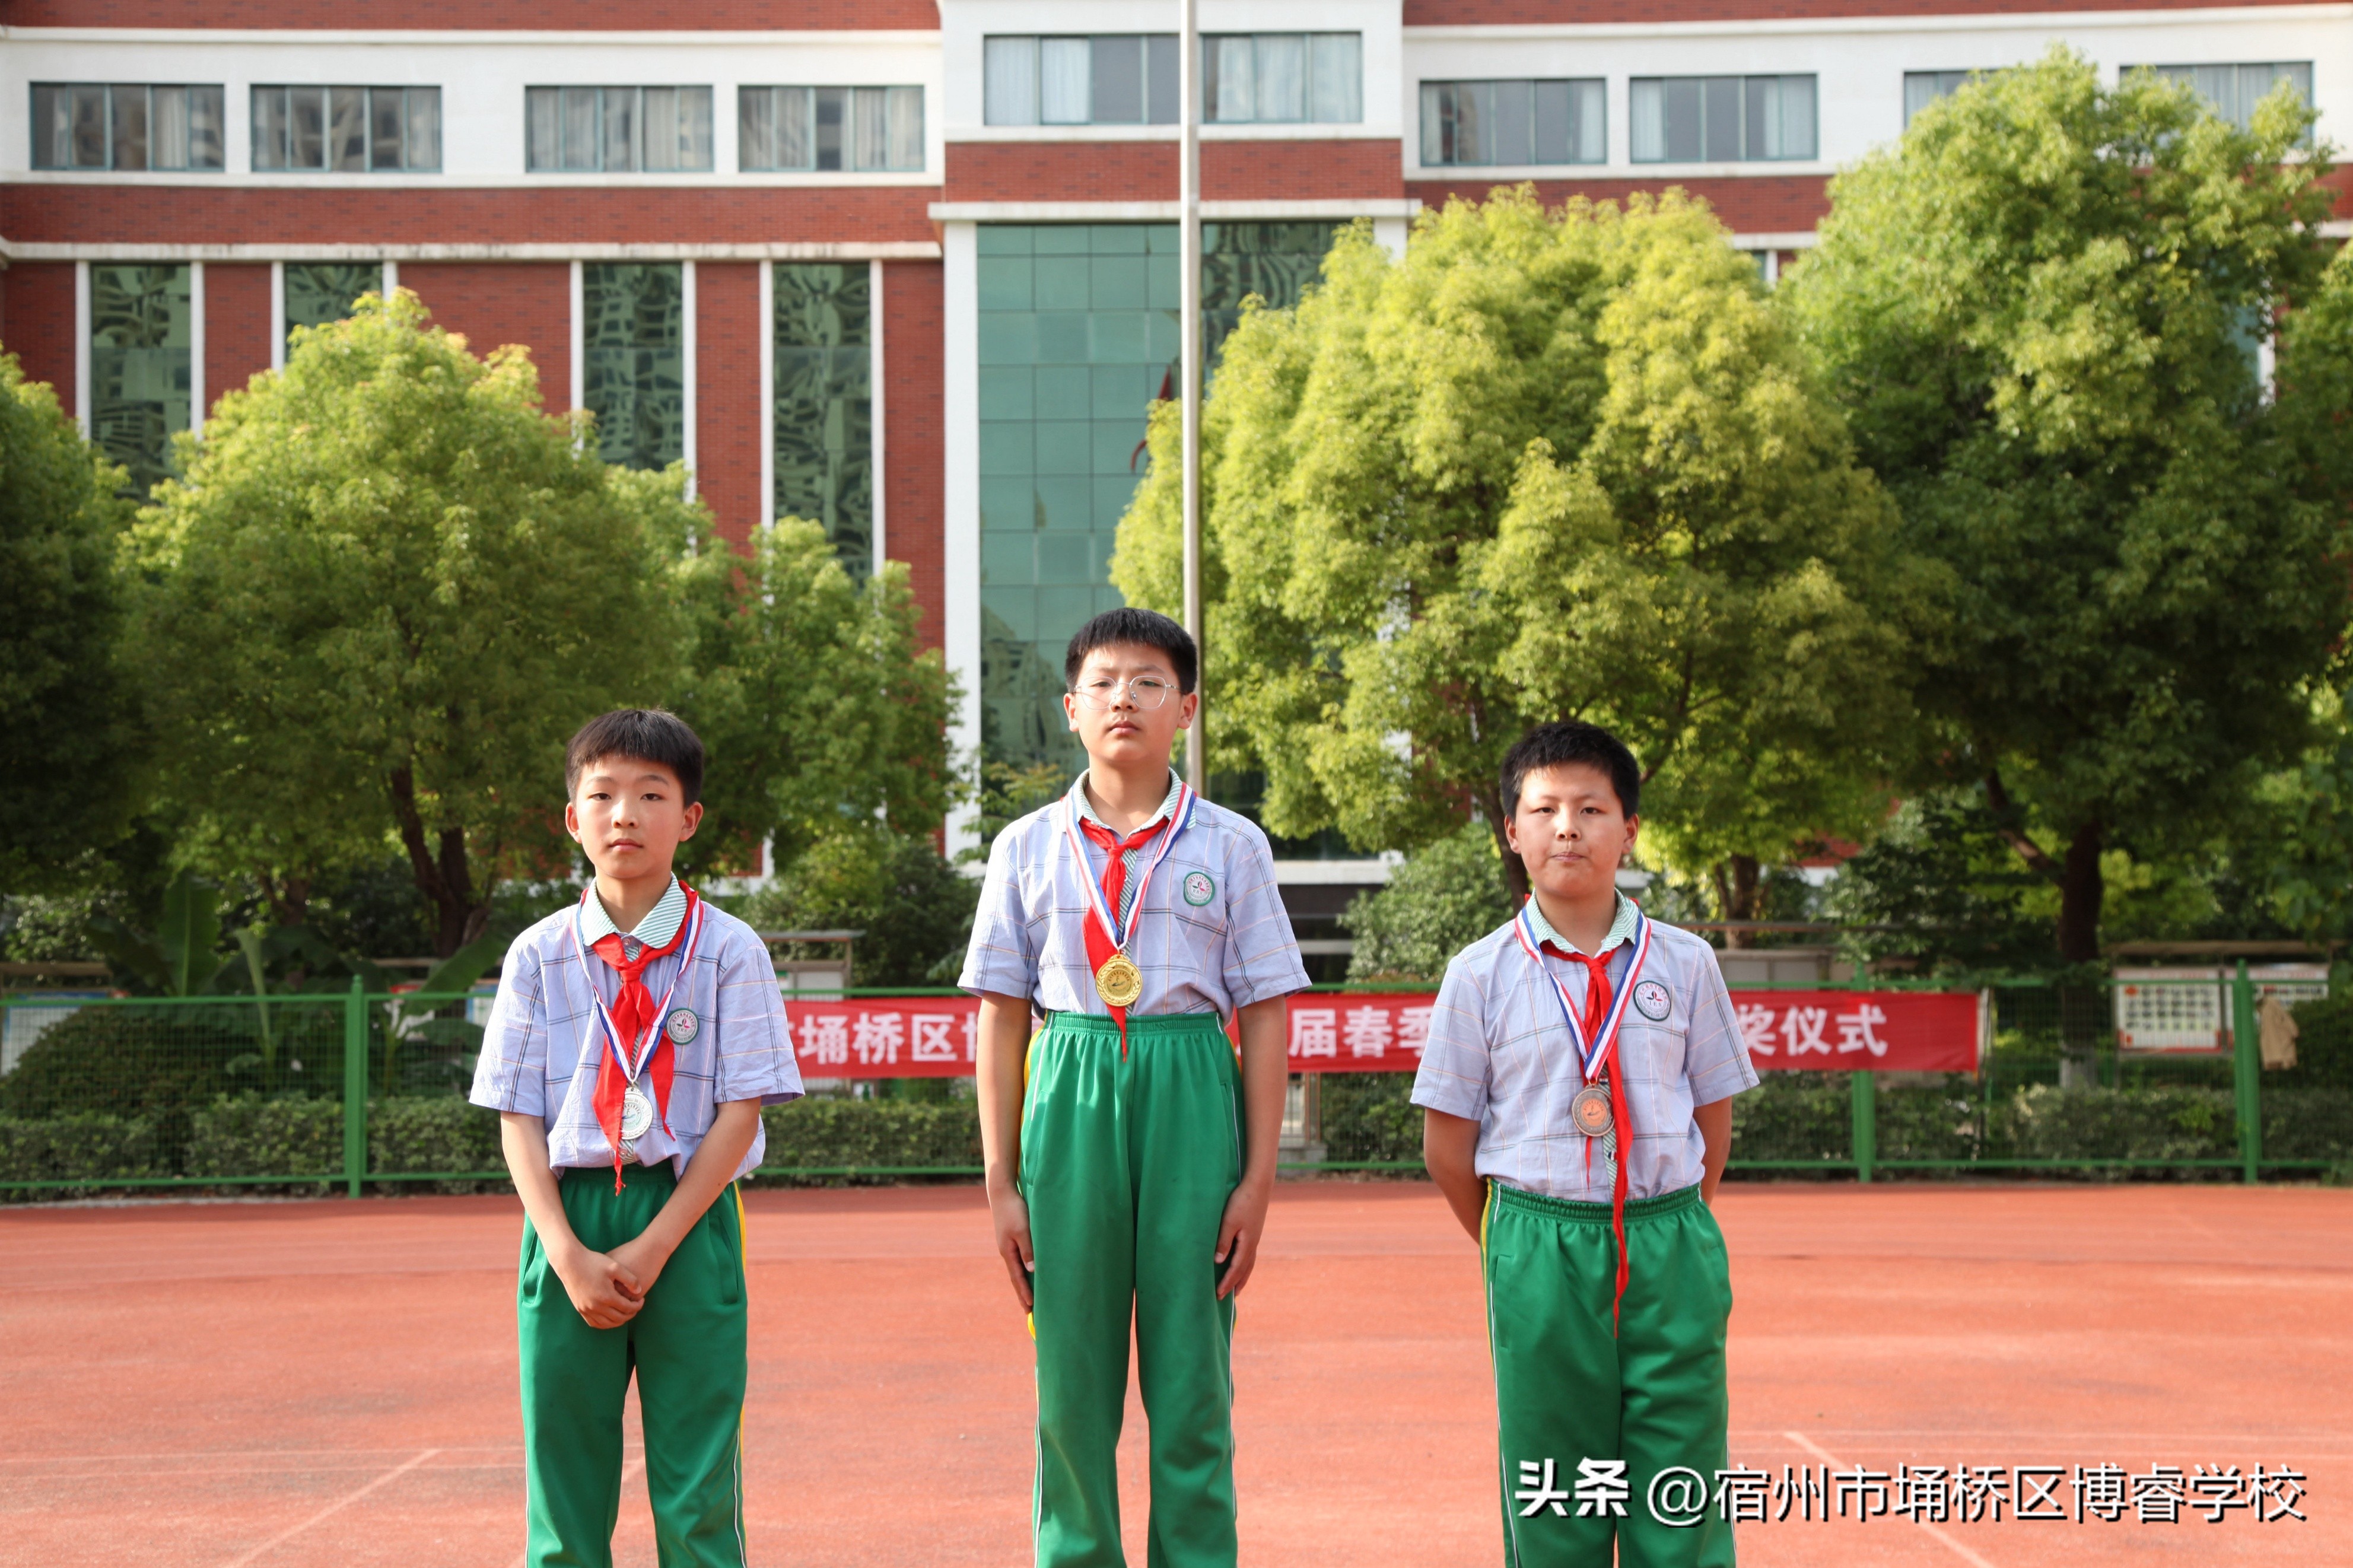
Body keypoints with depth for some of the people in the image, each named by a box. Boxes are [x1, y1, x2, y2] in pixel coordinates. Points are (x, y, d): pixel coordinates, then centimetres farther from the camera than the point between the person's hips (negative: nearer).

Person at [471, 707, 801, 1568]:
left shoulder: (728, 950, 0)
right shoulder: (538, 956, 6)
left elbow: (740, 1112, -4)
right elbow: (518, 1118, 4)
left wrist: (653, 1247, -11)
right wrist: (567, 1254, -9)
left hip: (689, 1219, -2)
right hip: (568, 1216, 2)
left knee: (697, 1492, 1)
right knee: (564, 1481, 5)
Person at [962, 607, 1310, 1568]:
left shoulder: (1230, 847, 4)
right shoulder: (1028, 849, 7)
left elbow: (1263, 1018, 4)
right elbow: (1001, 1020, 8)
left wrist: (1258, 1179, -1)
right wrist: (1001, 1183, 4)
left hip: (1190, 1100, -1)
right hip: (1070, 1100, 1)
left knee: (1192, 1387, 2)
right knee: (1071, 1385, 4)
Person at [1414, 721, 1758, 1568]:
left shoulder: (1684, 964, 5)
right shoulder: (1481, 975, 1)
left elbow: (1712, 1121, 11)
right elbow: (1448, 1146, 5)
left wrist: (1668, 1232, 8)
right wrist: (1516, 1246, 8)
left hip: (1671, 1250, 1)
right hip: (1538, 1251, -1)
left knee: (1682, 1499, 2)